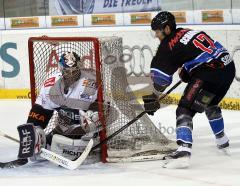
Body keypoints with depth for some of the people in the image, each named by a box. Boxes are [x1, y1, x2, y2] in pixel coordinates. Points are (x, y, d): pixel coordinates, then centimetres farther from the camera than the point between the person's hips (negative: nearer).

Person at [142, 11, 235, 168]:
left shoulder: (169, 45, -4)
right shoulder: (187, 32, 19)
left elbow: (159, 75, -6)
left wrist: (150, 98, 1)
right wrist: (185, 70, 32)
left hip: (210, 72, -9)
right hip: (229, 67, 9)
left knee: (185, 110, -12)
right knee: (210, 103, 34)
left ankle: (184, 150, -29)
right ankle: (222, 140, 50)